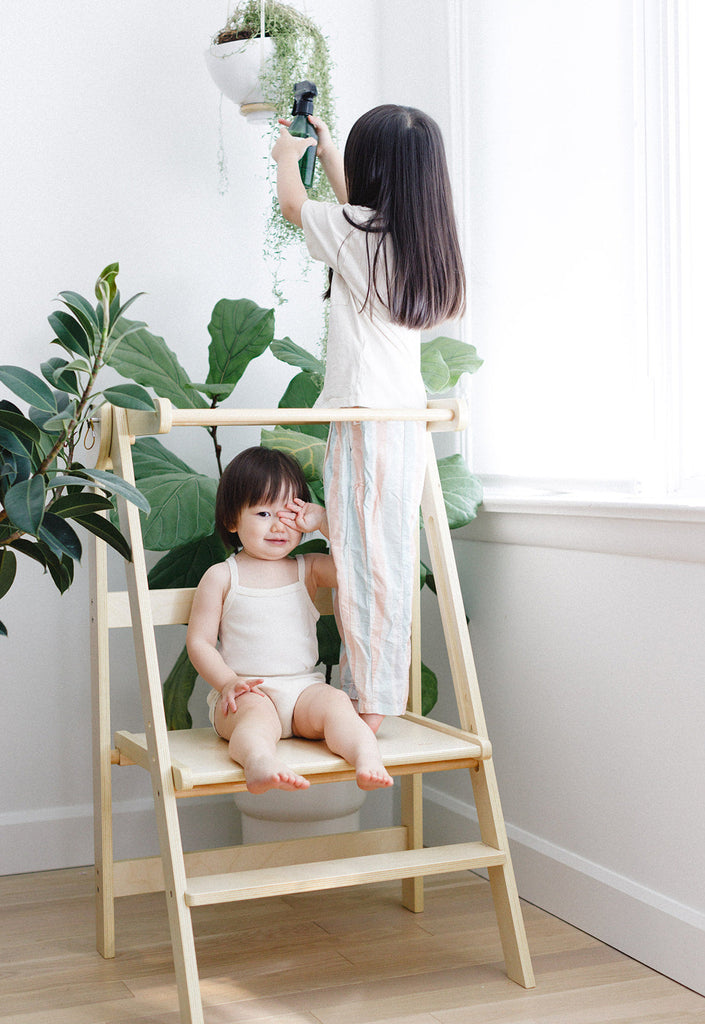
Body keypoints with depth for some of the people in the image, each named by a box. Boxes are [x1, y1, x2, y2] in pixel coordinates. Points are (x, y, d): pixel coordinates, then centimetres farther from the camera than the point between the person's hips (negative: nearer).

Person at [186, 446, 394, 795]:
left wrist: (324, 520, 3)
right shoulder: (221, 577, 8)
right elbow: (199, 641, 6)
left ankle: (367, 757, -52)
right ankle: (259, 761, -65)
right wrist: (228, 682, -11)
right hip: (246, 692, -3)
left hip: (304, 688, 3)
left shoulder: (308, 570, 16)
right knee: (257, 712, -36)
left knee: (334, 702, -29)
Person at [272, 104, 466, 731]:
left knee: (364, 556, -4)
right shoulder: (425, 239, 11)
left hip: (365, 416, -7)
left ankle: (370, 702, 0)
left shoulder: (353, 231, -9)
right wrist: (326, 149, 45)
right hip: (410, 417, 7)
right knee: (393, 556, 10)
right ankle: (385, 695, 17)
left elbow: (292, 202, 11)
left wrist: (288, 154, 32)